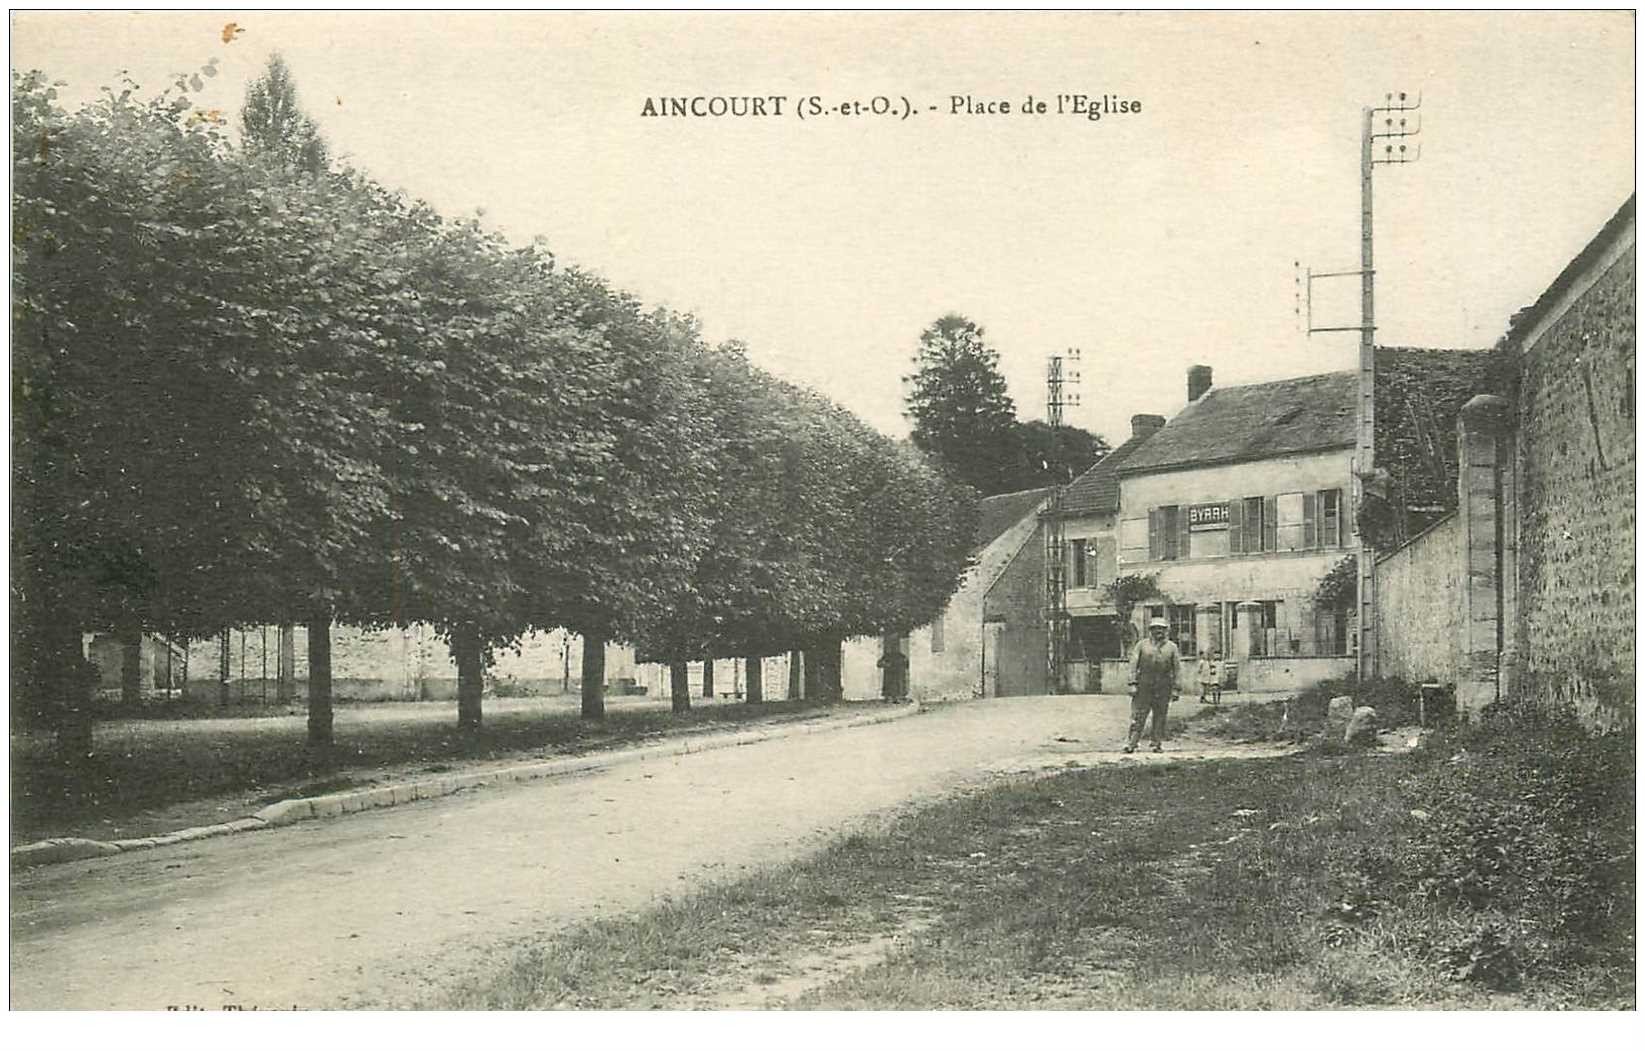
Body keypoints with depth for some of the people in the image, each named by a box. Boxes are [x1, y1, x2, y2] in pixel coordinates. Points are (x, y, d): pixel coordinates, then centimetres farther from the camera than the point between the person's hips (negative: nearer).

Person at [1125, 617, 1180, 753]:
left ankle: (1157, 743, 13)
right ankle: (1131, 743, -5)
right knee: (1138, 715, -5)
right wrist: (1133, 684, -6)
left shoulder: (1171, 647, 9)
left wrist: (1175, 689, 1)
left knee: (1160, 716, 4)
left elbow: (1176, 669, 7)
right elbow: (1134, 664, 3)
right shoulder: (1142, 645, 6)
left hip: (1163, 687, 1)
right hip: (1144, 685, -1)